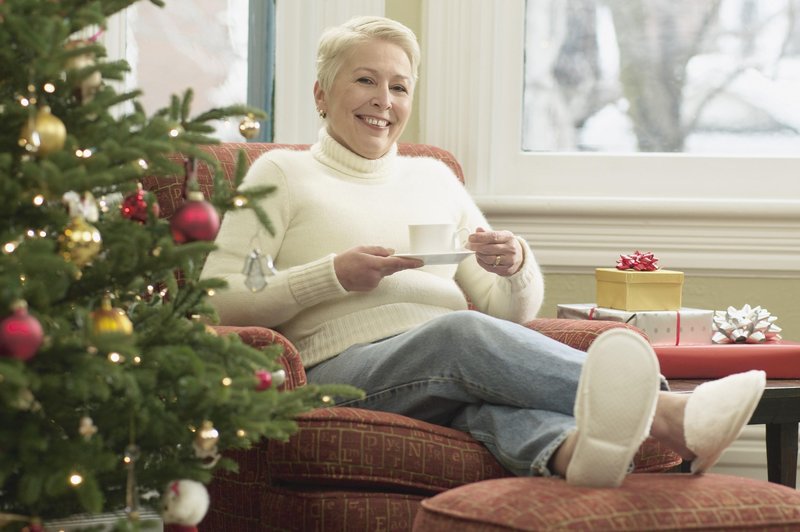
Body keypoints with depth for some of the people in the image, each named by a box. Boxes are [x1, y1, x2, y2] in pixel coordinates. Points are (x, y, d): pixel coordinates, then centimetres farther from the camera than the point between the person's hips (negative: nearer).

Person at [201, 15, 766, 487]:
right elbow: (219, 300, 4)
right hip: (344, 367, -4)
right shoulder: (283, 172, 17)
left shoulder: (435, 178, 29)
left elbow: (512, 312, 24)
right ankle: (665, 412, -58)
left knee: (487, 394, -37)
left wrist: (517, 265, 0)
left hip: (452, 365, 4)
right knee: (461, 331, -38)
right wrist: (333, 275, -7)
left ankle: (570, 447, -74)